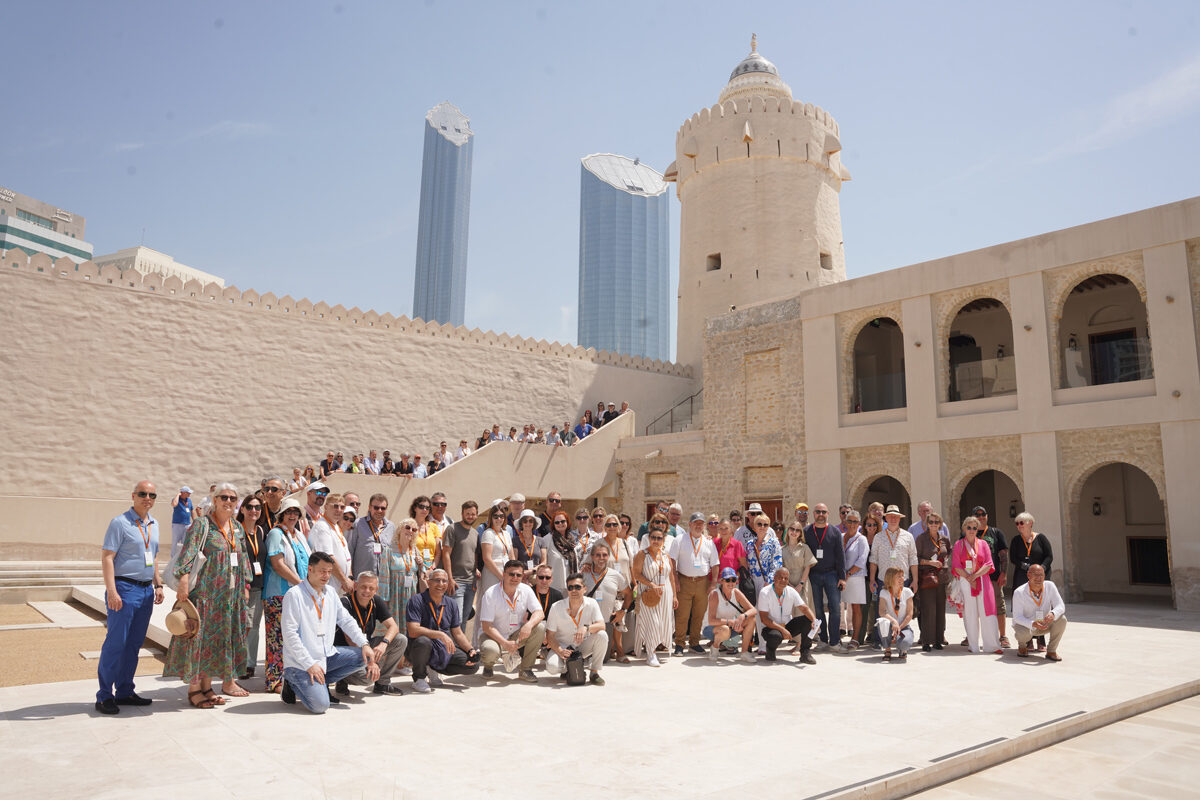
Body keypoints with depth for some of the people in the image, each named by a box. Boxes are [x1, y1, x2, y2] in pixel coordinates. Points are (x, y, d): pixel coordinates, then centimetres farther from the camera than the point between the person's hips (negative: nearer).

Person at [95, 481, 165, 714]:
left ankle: (124, 691, 20)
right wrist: (112, 591, -19)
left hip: (146, 590, 7)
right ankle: (104, 696, 5)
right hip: (125, 588, -7)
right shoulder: (120, 522, -7)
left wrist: (157, 585, 18)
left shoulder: (154, 524, 14)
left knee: (134, 644, 11)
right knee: (116, 643, -4)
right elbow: (107, 557, -12)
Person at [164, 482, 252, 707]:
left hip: (231, 594, 6)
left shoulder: (237, 527, 12)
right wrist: (184, 582, -28)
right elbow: (188, 553, -17)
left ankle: (206, 685, 19)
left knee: (224, 636, 9)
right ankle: (194, 687, 7)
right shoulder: (202, 525, -7)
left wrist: (245, 586, 14)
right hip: (206, 592, -6)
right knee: (200, 636, -3)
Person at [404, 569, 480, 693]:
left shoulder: (451, 605, 8)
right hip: (420, 649, -5)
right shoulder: (416, 600, -11)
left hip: (445, 650, 6)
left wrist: (471, 650, -7)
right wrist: (440, 635, -31)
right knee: (423, 641, -39)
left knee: (473, 665, -9)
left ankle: (431, 671, 8)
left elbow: (458, 633, 11)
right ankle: (419, 678, -10)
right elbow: (413, 631, -23)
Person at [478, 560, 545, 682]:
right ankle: (488, 665, 4)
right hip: (495, 636, -4)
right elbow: (487, 626, -18)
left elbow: (539, 613, -10)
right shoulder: (490, 594, -17)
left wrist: (528, 625, -33)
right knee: (490, 651, -37)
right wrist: (505, 643, -29)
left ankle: (525, 670, -10)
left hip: (517, 636, 4)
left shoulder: (526, 590, -4)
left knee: (540, 626, -22)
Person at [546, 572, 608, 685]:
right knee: (552, 666, -32)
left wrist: (586, 628, -42)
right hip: (563, 646, -1)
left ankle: (594, 673, -10)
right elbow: (551, 636, -10)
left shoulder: (591, 604, -11)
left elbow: (601, 625, -21)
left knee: (602, 635, -28)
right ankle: (566, 670, 6)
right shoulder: (556, 607, -14)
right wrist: (560, 651, -28)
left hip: (584, 646, 1)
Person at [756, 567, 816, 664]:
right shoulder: (765, 593, -17)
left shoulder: (791, 592, -3)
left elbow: (805, 608, -8)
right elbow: (764, 619, -21)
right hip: (769, 627, -5)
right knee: (776, 636, -39)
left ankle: (805, 653, -6)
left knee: (808, 620, -17)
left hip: (787, 625, 5)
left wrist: (814, 620, -31)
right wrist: (782, 630, -30)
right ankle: (770, 649, -1)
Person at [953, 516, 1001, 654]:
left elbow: (988, 565, 2)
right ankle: (973, 646, 6)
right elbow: (957, 566, 2)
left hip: (982, 580, 1)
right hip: (965, 581, -1)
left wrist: (975, 575, -10)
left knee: (986, 612, -5)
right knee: (970, 613, 0)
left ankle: (992, 645, -1)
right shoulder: (959, 544, 8)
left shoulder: (983, 544, 10)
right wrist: (969, 579, -8)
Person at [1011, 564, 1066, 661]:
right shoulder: (1019, 592, -23)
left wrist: (1052, 614, -42)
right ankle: (1023, 645, 5)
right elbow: (1017, 617, -22)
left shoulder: (1050, 586, -15)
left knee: (1062, 619, -25)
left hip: (1044, 624, 3)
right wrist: (1033, 624, -42)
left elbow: (1061, 606, -18)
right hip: (1025, 624, -3)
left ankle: (1051, 651, -8)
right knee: (1023, 634, -36)